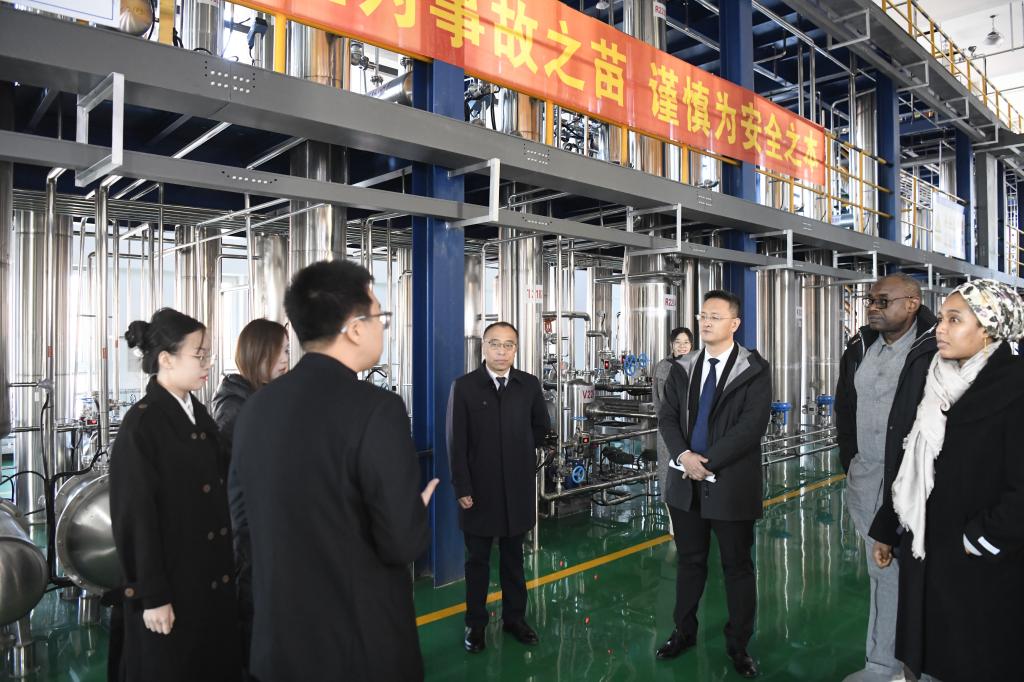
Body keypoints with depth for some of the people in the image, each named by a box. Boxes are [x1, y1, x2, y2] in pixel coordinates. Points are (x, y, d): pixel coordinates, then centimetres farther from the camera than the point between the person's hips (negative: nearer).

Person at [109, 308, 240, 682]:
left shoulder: (198, 413, 5)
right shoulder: (141, 424, -15)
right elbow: (136, 516, -15)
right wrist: (152, 595, -13)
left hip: (212, 577, 7)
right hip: (170, 584, -7)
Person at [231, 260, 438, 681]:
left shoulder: (255, 407, -2)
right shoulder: (376, 409, -23)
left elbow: (248, 512, 10)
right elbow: (402, 543, -21)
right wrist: (419, 509, 0)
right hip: (362, 646, -5)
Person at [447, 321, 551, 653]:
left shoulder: (529, 385, 0)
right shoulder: (463, 386, -7)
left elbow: (541, 426, 15)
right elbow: (456, 442, -8)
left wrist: (521, 451, 8)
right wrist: (462, 488, -11)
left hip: (517, 486, 2)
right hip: (479, 488, -2)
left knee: (514, 556, 16)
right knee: (477, 559, 11)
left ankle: (514, 617, 31)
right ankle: (475, 623, 25)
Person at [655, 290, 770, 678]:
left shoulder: (754, 370, -7)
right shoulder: (682, 369, 7)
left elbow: (752, 425, -16)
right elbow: (667, 417, 3)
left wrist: (707, 462, -18)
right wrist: (684, 455, -15)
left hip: (731, 484, -4)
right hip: (686, 482, 4)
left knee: (737, 566, 10)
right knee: (689, 561, 16)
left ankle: (738, 644, 27)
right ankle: (684, 632, 32)